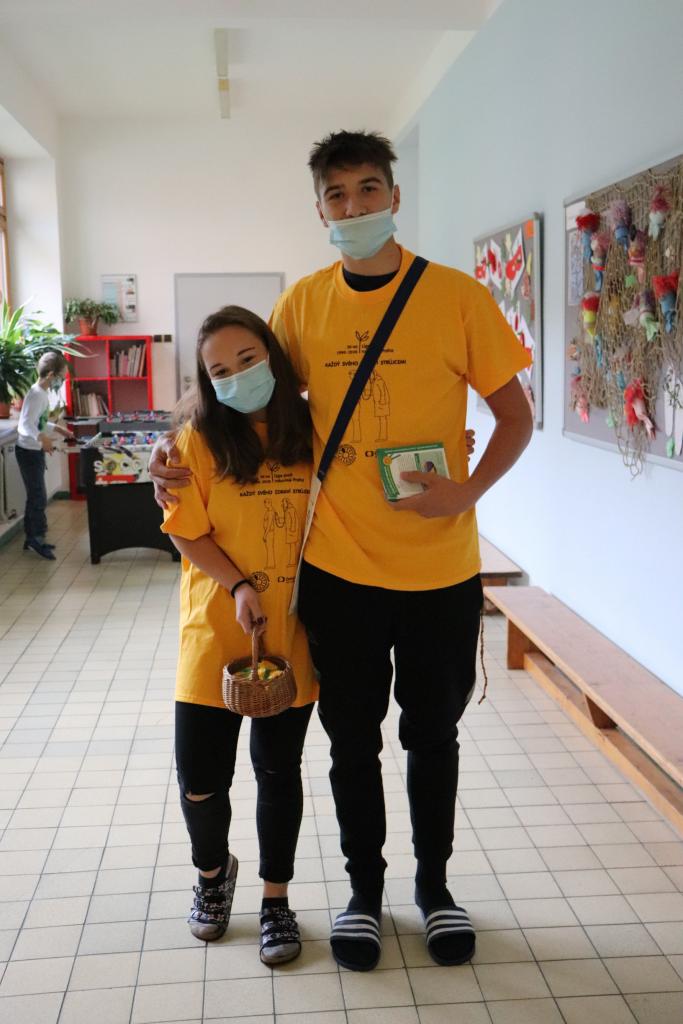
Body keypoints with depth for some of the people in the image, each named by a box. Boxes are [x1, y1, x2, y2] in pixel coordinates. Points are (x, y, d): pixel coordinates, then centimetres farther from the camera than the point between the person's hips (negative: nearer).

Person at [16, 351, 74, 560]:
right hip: (29, 452, -10)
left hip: (34, 452, 10)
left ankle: (31, 539, 24)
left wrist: (57, 428, 19)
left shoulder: (41, 393, 8)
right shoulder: (36, 395, -23)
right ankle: (37, 539, 10)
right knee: (39, 498, -1)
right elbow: (25, 426, -34)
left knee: (34, 497, 16)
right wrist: (41, 438, -50)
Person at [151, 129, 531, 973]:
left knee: (432, 734, 16)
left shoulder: (457, 297, -7)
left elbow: (514, 415, -2)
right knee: (352, 739, 14)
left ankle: (434, 883, 38)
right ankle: (364, 887, 37)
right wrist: (181, 452, -3)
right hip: (337, 565, 2)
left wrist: (468, 492, -18)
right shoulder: (302, 304, 0)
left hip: (439, 569, -1)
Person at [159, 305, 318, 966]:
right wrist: (239, 585, -17)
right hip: (215, 630, 0)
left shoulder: (311, 430, 0)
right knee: (200, 773, 5)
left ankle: (275, 899, 30)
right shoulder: (200, 438, -4)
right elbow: (187, 534, -5)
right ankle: (212, 870, 36)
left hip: (293, 632, 1)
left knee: (278, 769, 11)